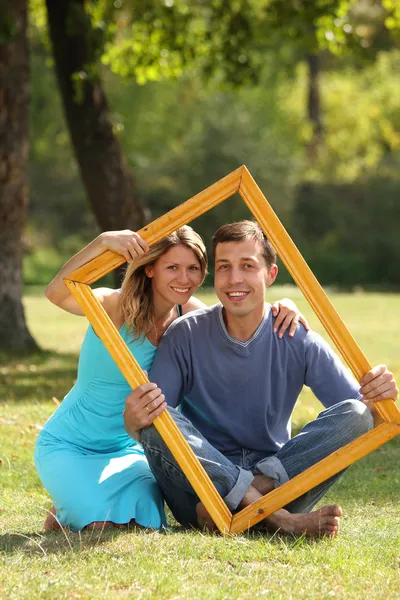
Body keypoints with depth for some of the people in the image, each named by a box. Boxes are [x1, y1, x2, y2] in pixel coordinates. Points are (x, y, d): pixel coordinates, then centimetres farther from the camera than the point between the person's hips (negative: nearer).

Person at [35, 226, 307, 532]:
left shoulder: (187, 314, -5)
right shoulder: (116, 307, -22)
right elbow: (57, 294, -40)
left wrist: (282, 309, -19)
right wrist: (101, 243, -53)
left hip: (127, 449, 5)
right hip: (68, 448, -5)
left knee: (147, 521, -18)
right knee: (103, 524, -24)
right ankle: (66, 514, 10)